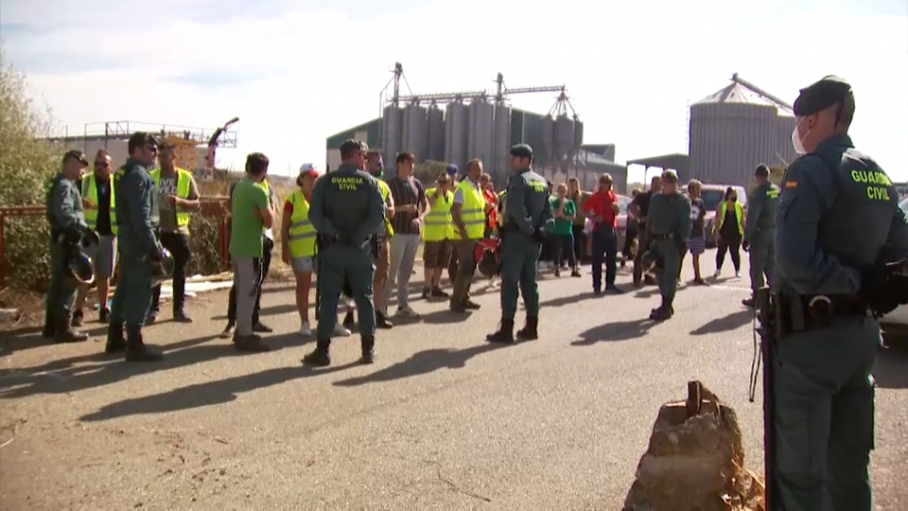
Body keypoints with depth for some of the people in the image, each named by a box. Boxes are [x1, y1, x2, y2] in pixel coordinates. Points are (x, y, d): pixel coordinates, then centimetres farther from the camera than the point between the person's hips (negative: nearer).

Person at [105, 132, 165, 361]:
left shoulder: (124, 173, 16)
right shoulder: (139, 175, -16)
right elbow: (141, 216, -22)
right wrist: (154, 246, -22)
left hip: (127, 237, 10)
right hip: (138, 240, -10)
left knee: (125, 288, 16)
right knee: (139, 291, -7)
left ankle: (115, 338, 25)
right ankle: (135, 345, -4)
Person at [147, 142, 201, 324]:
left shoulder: (186, 177, 0)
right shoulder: (151, 177, 3)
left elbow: (197, 205, -1)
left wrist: (181, 201, -19)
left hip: (179, 230, 0)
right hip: (157, 230, 0)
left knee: (180, 272, 6)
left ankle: (179, 309, 15)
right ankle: (153, 309, 10)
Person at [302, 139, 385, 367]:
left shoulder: (325, 182, 0)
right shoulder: (370, 182, -2)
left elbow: (314, 215, -10)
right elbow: (379, 215, -13)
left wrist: (332, 234, -8)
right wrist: (358, 235, -8)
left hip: (332, 249, 0)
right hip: (360, 249, 0)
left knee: (328, 299, 5)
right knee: (364, 299, 9)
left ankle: (322, 350, 5)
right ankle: (368, 349, 12)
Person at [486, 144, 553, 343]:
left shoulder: (518, 179, -10)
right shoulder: (542, 181, 16)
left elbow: (516, 209, -23)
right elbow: (548, 211, 13)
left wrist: (528, 229, -15)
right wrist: (541, 229, 4)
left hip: (517, 236, -8)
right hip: (534, 238, 8)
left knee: (510, 282, -6)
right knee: (529, 281, 14)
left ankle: (506, 329, -6)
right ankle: (531, 327, 17)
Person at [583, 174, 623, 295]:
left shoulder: (613, 196, 10)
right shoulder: (595, 197, -3)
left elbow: (616, 212, 12)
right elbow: (585, 209, -6)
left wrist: (615, 206, -9)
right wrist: (594, 218, -19)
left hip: (612, 229, 5)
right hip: (599, 229, -5)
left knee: (612, 258, 9)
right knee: (597, 259, -3)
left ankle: (610, 283, 18)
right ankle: (597, 285, 0)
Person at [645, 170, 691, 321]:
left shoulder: (682, 201, -3)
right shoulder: (656, 199, 14)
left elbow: (686, 222, -9)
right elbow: (650, 219, 16)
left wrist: (683, 240, -17)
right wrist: (649, 238, 11)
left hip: (673, 241, -6)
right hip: (657, 241, 6)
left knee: (670, 274, -5)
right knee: (661, 273, 11)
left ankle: (666, 307, -3)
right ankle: (666, 305, 21)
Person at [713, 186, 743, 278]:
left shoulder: (739, 207, 3)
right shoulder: (721, 206, -2)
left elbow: (742, 220, 7)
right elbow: (717, 220, -3)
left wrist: (744, 232, 4)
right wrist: (717, 232, -8)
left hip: (735, 233, 1)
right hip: (723, 233, -1)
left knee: (735, 252, 5)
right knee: (721, 251, 6)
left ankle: (737, 271, 15)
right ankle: (718, 270, 17)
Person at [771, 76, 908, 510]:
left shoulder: (811, 170, -14)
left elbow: (796, 261, -26)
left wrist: (851, 282, -12)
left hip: (810, 339, -8)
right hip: (861, 336, 8)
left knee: (799, 473, 0)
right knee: (849, 469, 19)